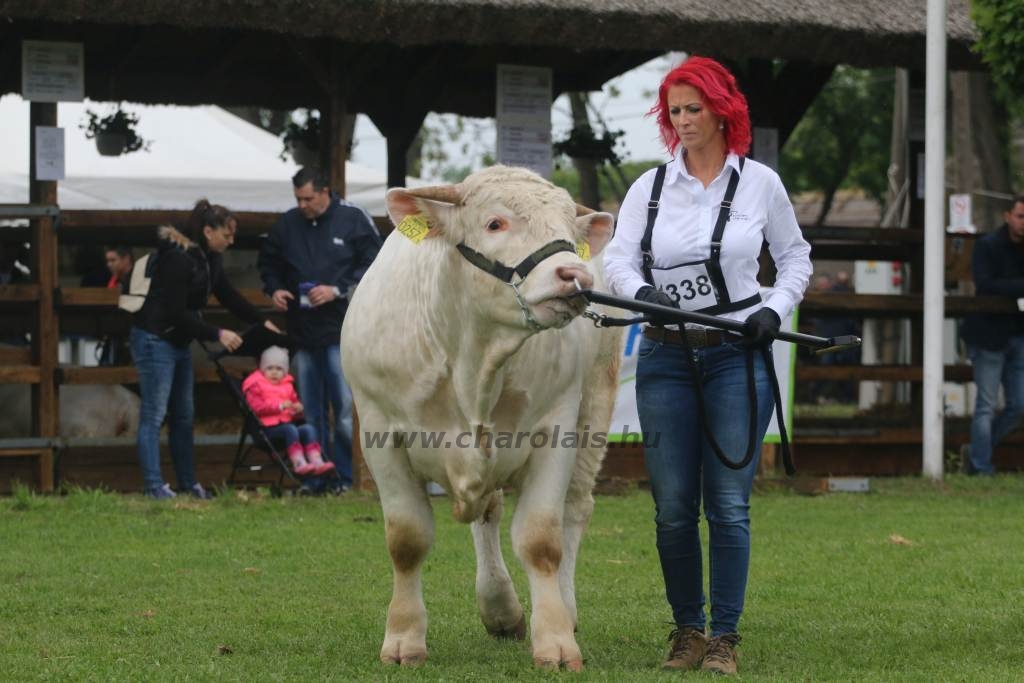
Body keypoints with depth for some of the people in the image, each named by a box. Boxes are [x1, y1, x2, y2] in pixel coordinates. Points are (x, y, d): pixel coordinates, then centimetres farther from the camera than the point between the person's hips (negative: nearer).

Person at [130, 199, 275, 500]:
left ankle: (188, 483, 17)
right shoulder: (177, 258, -22)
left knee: (184, 415, 12)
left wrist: (262, 322, 11)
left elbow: (228, 295, 17)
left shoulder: (208, 259, 7)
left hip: (179, 341, 10)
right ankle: (155, 485, -8)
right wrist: (217, 334, -22)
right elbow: (176, 312, -24)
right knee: (154, 414, -8)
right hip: (155, 338, -10)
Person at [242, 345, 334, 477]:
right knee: (290, 429, -34)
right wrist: (279, 406, -22)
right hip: (268, 427, -6)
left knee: (308, 428, -19)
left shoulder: (287, 386, 25)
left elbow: (295, 401, 33)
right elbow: (257, 407, -11)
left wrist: (298, 409, 5)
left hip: (287, 421, 6)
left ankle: (316, 461, -34)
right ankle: (299, 463, -46)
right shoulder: (256, 386, 4)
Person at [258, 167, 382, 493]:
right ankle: (315, 481, 14)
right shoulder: (287, 224, 9)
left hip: (341, 332, -5)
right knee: (310, 412, 8)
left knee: (346, 410, -7)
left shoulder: (353, 219, -3)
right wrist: (274, 288, 2)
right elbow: (268, 262, 22)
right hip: (302, 331, 5)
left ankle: (347, 479, -2)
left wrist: (338, 290, -13)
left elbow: (374, 265, -4)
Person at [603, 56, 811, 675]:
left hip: (737, 357, -2)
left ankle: (726, 637, 3)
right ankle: (687, 630, 16)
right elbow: (618, 257, -1)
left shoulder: (761, 183, 3)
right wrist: (641, 290, -22)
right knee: (673, 507, 2)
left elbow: (795, 257, 13)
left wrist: (775, 309, -4)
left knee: (729, 505, -4)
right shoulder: (649, 187, 6)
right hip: (665, 356, 2)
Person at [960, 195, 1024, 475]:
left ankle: (976, 453, 22)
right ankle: (982, 468, 3)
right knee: (986, 406, -3)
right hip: (990, 335, -6)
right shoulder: (987, 246, -7)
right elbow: (985, 284, -20)